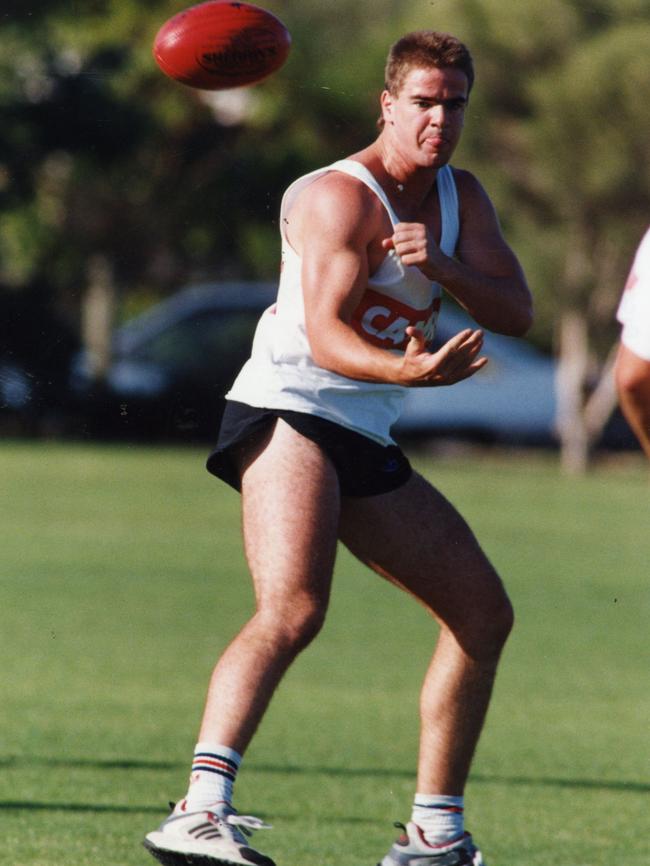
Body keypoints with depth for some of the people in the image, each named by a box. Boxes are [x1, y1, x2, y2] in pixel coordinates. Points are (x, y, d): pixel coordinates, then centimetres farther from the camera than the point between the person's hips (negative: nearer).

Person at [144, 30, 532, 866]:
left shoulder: (461, 197, 13)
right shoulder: (341, 197, -13)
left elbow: (516, 312, 3)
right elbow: (325, 336, -24)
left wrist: (442, 265, -16)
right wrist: (408, 372, -43)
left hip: (366, 447, 9)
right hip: (288, 416, -9)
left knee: (484, 614, 10)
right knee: (294, 609, -31)